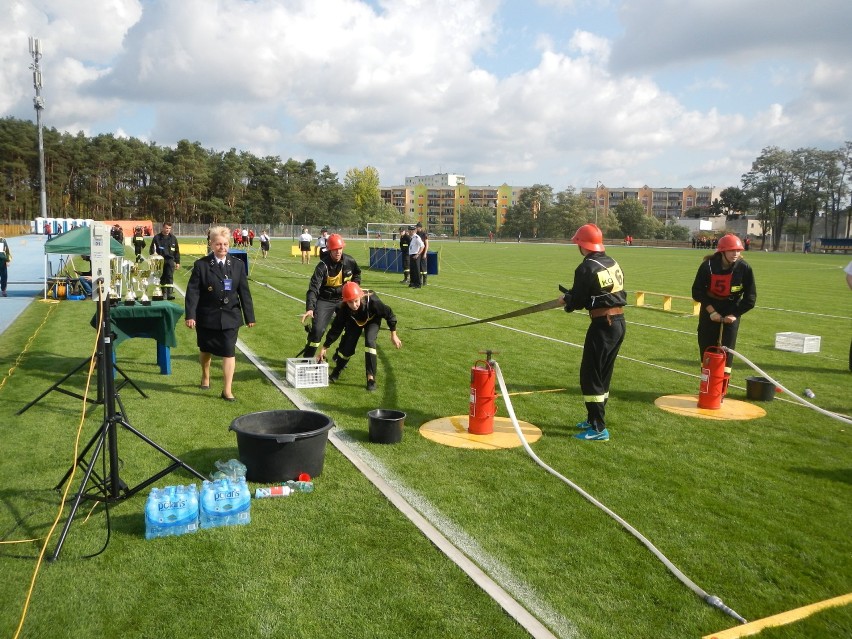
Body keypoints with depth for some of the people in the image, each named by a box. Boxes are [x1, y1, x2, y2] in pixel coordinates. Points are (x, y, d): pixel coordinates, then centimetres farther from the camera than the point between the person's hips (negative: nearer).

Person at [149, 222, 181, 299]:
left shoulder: (173, 238, 9)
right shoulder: (157, 237, 4)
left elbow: (177, 251, 13)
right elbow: (152, 249, 6)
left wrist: (177, 262, 9)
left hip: (170, 260, 0)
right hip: (160, 261, 0)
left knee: (170, 276, -12)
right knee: (162, 278, 6)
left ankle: (170, 293, -16)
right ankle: (164, 293, 14)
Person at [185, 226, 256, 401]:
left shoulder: (238, 265, 2)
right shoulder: (201, 265, -5)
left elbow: (244, 292, 4)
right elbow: (193, 291, -7)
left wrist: (249, 316, 4)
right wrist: (190, 315, -15)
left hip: (230, 316, 0)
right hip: (207, 316, 0)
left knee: (229, 352, -6)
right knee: (206, 350, 18)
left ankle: (227, 390, 0)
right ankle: (205, 378, 44)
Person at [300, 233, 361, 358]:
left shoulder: (350, 261, -8)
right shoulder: (323, 266, -22)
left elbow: (357, 273, 17)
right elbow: (313, 288, -27)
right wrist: (310, 308, -38)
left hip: (343, 298, 5)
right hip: (325, 300, -5)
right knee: (317, 329, -16)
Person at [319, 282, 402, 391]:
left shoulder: (372, 301, -42)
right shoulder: (344, 309, -34)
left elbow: (388, 314, -25)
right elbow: (336, 328, -21)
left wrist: (393, 335, -17)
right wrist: (324, 348, -18)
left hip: (372, 320, -2)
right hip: (354, 321, 2)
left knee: (369, 341, -24)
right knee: (347, 346, -5)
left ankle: (371, 378, -16)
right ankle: (336, 372, 24)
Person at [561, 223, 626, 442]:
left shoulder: (587, 268, -14)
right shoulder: (612, 263, 11)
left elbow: (577, 302, -11)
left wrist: (566, 299, 13)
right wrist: (574, 296, 16)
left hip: (603, 325, -9)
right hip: (619, 322, 9)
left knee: (590, 375, -1)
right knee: (603, 374, 19)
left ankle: (598, 428, 1)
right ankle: (595, 419, 31)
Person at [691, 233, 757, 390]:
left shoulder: (744, 268, -13)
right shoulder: (708, 265, -14)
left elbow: (750, 297, -5)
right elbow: (697, 291, -8)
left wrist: (734, 315, -12)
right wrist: (711, 311, -14)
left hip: (732, 313, 0)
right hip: (710, 310, 1)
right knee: (706, 348, 4)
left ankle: (721, 391, 2)